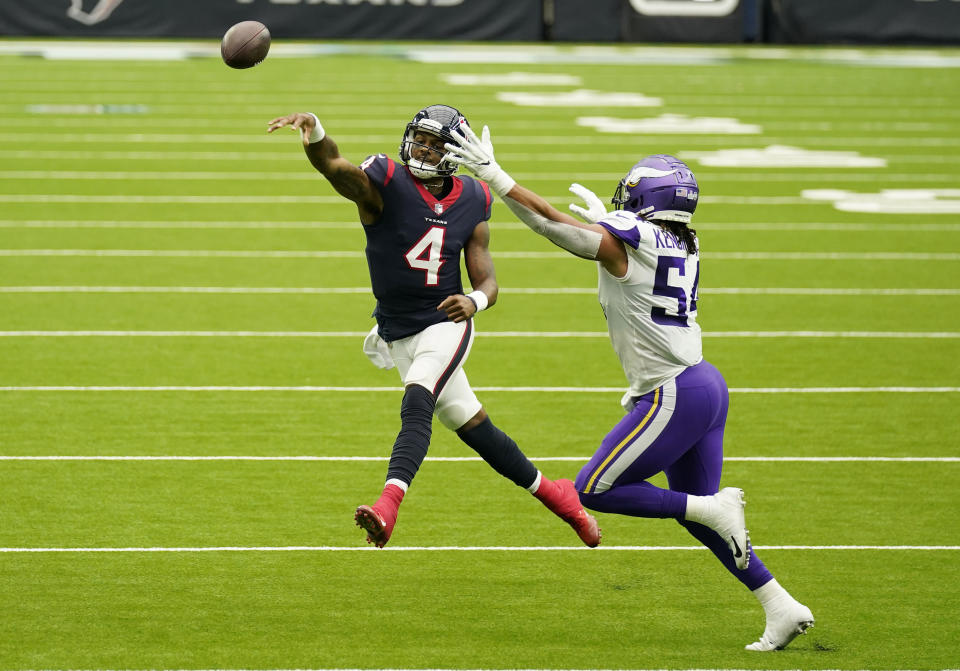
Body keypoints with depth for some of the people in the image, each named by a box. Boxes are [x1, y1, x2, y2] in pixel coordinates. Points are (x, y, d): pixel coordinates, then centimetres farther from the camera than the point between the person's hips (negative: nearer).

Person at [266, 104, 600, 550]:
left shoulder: (470, 204, -2)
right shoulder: (384, 185, -11)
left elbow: (488, 282, 3)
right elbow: (331, 164, -33)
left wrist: (474, 301, -22)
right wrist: (314, 132, -56)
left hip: (445, 324, -1)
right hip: (398, 334, 1)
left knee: (417, 405, -28)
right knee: (472, 427, 11)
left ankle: (388, 507, -43)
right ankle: (550, 491, 30)